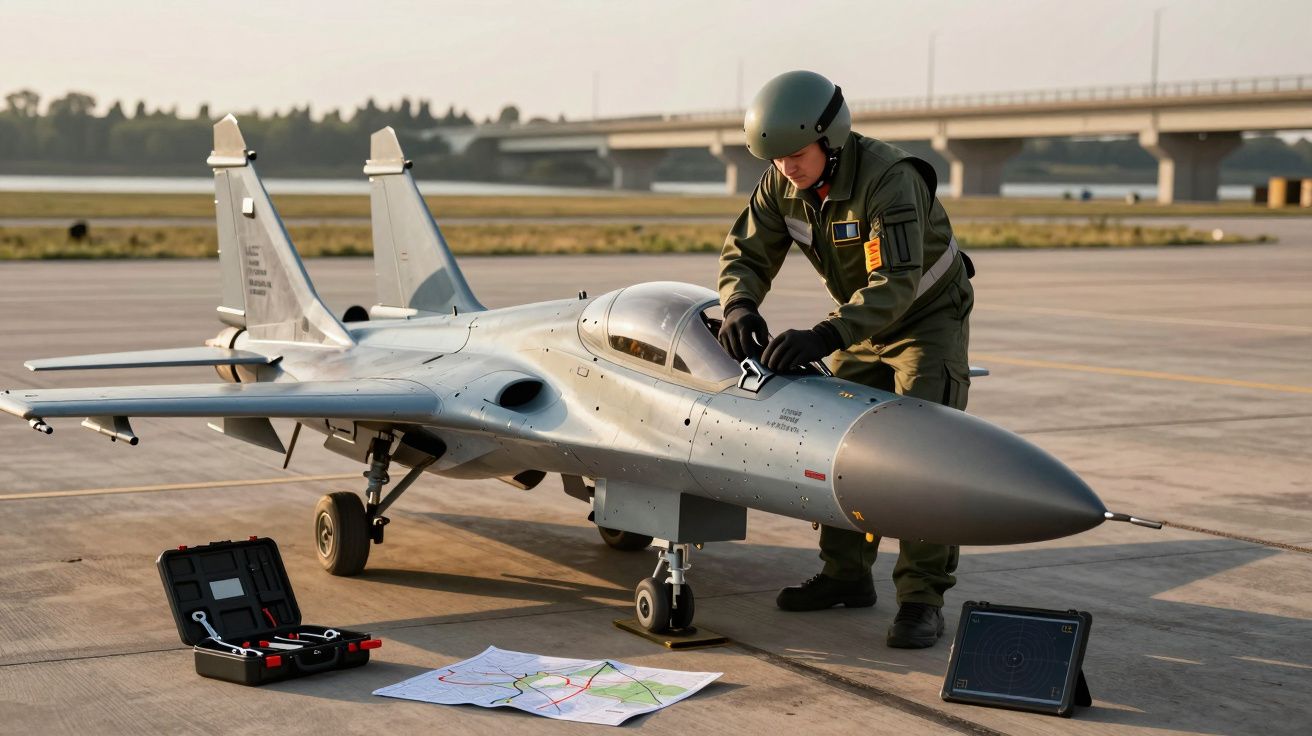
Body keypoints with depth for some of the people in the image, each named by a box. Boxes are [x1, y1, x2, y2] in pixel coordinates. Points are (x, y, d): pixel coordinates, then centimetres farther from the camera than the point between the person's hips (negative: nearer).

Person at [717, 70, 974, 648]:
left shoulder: (890, 179, -33)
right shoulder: (782, 183, -12)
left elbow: (896, 284, -40)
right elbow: (747, 254, -6)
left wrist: (825, 336, -51)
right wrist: (739, 307, -29)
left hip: (929, 316, -6)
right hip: (861, 322, 7)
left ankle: (922, 598, -14)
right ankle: (846, 574, 15)